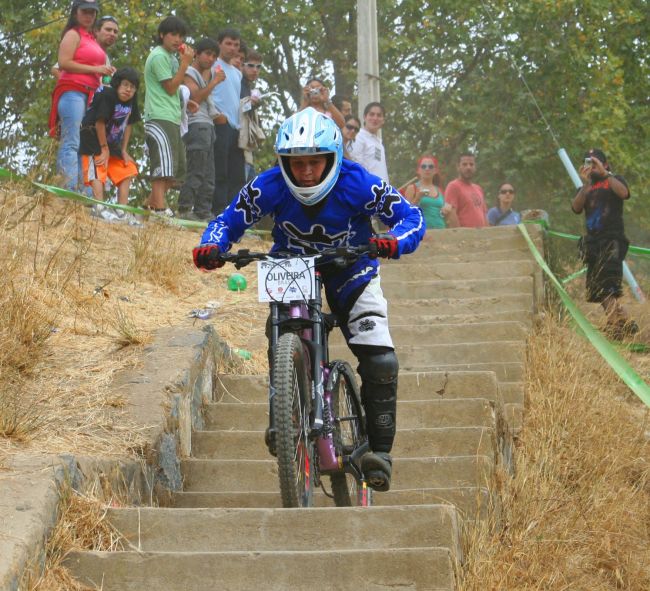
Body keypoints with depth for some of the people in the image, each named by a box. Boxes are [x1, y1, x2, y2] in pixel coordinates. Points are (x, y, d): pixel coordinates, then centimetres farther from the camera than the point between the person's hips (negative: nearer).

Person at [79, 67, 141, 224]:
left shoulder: (131, 101, 0)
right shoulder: (107, 95, -23)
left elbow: (128, 125, 8)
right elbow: (100, 123, -23)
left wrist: (124, 150, 4)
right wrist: (104, 149, -18)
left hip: (112, 143, 9)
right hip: (93, 140, -9)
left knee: (128, 170, 5)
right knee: (98, 171, -22)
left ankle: (122, 211, 5)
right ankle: (100, 208, -35)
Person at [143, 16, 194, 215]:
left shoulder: (171, 57, 20)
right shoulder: (159, 56, -8)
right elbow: (171, 87, -11)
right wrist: (185, 63, -9)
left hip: (173, 119, 10)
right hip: (160, 119, -10)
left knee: (176, 169, 10)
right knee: (163, 165, -15)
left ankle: (151, 204, 15)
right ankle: (160, 208, -18)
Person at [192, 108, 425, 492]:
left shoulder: (358, 185, -27)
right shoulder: (270, 187, -23)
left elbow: (411, 217, -23)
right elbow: (229, 221, -13)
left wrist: (395, 243, -45)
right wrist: (211, 247, -35)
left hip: (350, 271, -1)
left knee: (381, 362, -17)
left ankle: (380, 449, -7)